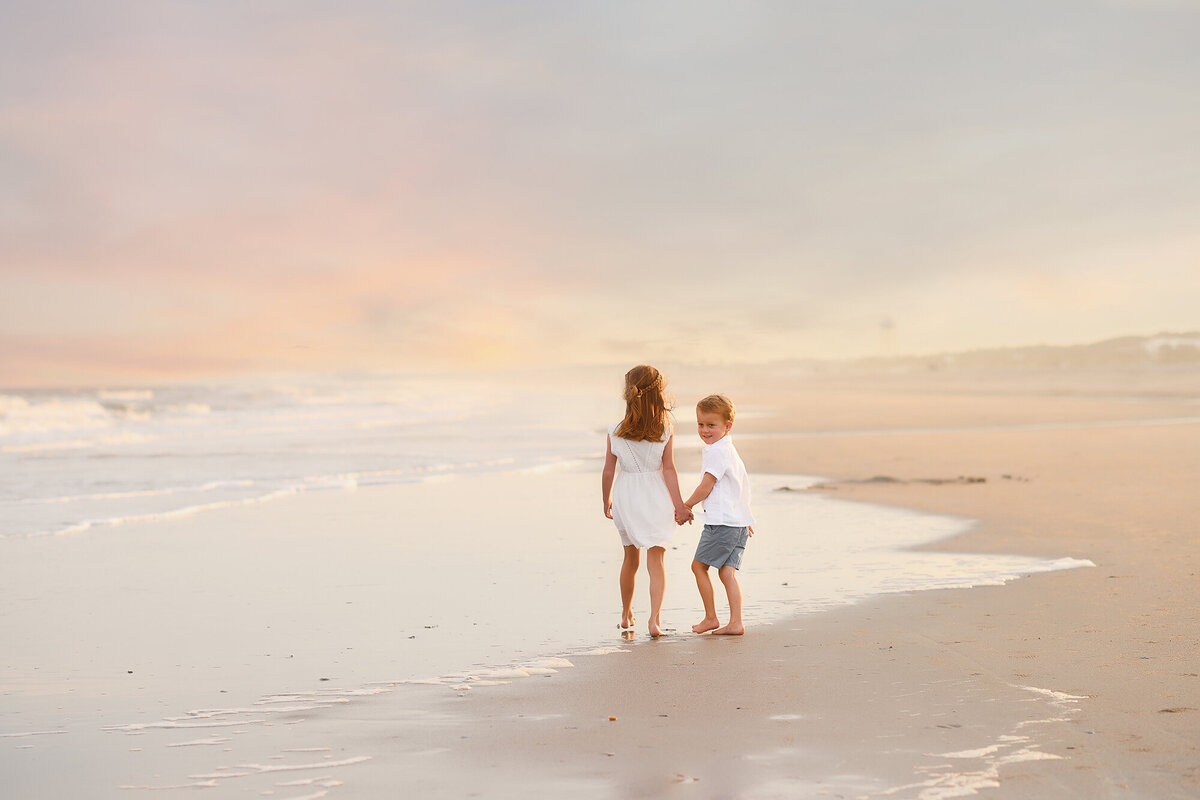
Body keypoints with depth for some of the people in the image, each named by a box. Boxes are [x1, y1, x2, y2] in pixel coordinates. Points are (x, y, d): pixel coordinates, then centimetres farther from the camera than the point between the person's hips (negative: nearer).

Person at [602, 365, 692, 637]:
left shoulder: (615, 433, -6)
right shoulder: (665, 431, -9)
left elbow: (608, 472, -1)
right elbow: (669, 470, -9)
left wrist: (606, 501, 13)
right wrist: (679, 505, -4)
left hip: (626, 498, 2)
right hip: (655, 498, -2)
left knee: (631, 557, 19)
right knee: (656, 559, 2)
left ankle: (626, 615, 32)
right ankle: (655, 619, -11)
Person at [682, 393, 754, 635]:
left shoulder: (717, 451, -13)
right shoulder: (730, 449, 19)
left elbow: (705, 487, -14)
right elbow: (742, 486, 27)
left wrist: (686, 505, 1)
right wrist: (745, 519, 33)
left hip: (721, 522, -9)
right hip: (740, 522, 9)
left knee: (699, 565, 2)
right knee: (727, 572, 5)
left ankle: (711, 618, 8)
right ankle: (735, 623, -3)